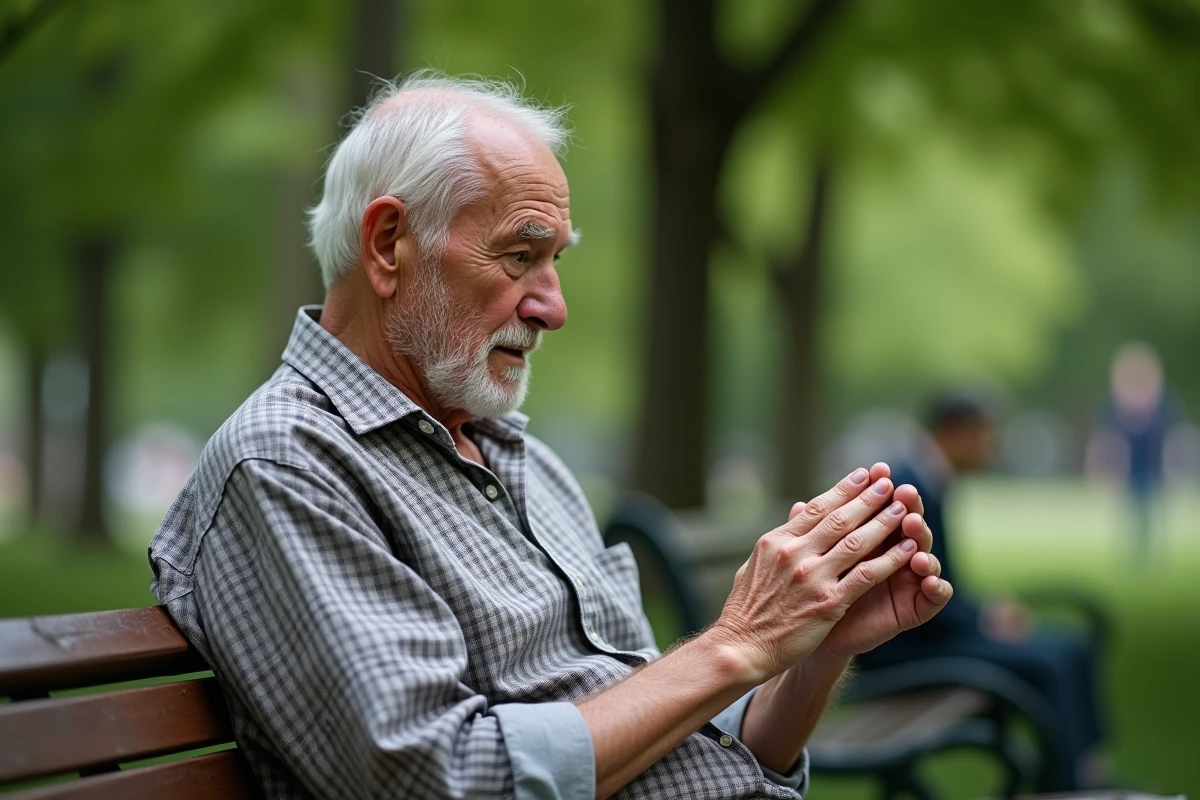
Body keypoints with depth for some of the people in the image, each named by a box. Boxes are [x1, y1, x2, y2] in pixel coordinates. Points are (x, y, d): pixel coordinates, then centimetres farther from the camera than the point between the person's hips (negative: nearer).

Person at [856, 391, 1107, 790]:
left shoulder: (932, 487, 11)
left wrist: (988, 608, 2)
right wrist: (983, 618, -15)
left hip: (927, 628, 10)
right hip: (900, 648, -10)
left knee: (1069, 650, 2)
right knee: (1047, 663, -19)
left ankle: (1091, 772, 1)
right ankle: (1074, 784, -10)